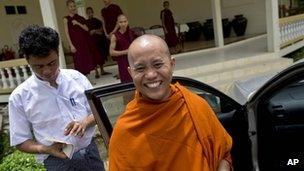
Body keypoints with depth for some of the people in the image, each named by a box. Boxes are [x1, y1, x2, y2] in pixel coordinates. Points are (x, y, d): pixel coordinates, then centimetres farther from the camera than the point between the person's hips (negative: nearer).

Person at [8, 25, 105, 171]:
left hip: (90, 152, 3)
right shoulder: (19, 97, -8)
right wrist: (47, 149, -19)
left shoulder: (76, 78, -4)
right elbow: (21, 141, -2)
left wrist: (84, 122, -16)